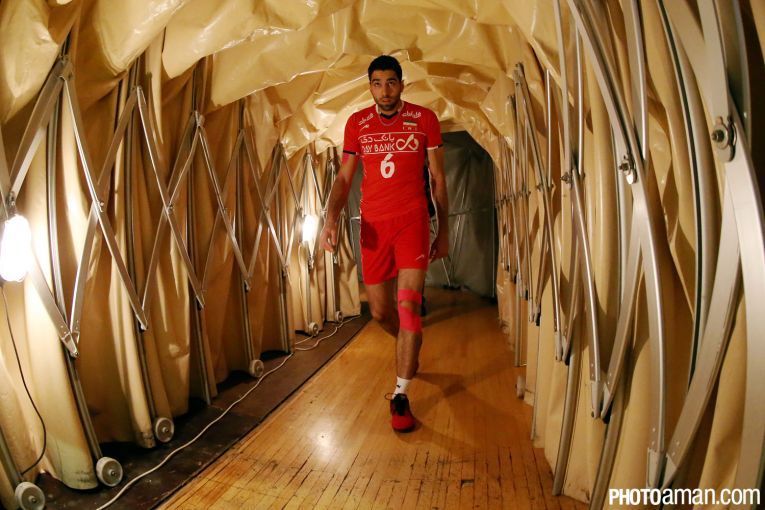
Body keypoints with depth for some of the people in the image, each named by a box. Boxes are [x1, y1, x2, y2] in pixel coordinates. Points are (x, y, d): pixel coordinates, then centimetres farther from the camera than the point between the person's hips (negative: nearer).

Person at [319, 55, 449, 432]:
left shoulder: (424, 119, 3)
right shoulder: (357, 123, 8)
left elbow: (438, 179, 6)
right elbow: (344, 177, 6)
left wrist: (443, 231, 5)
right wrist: (331, 218, -11)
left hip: (412, 220, -2)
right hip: (373, 225, 3)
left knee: (408, 305, -12)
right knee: (380, 312, 10)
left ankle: (400, 396, 0)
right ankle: (410, 352, 43)